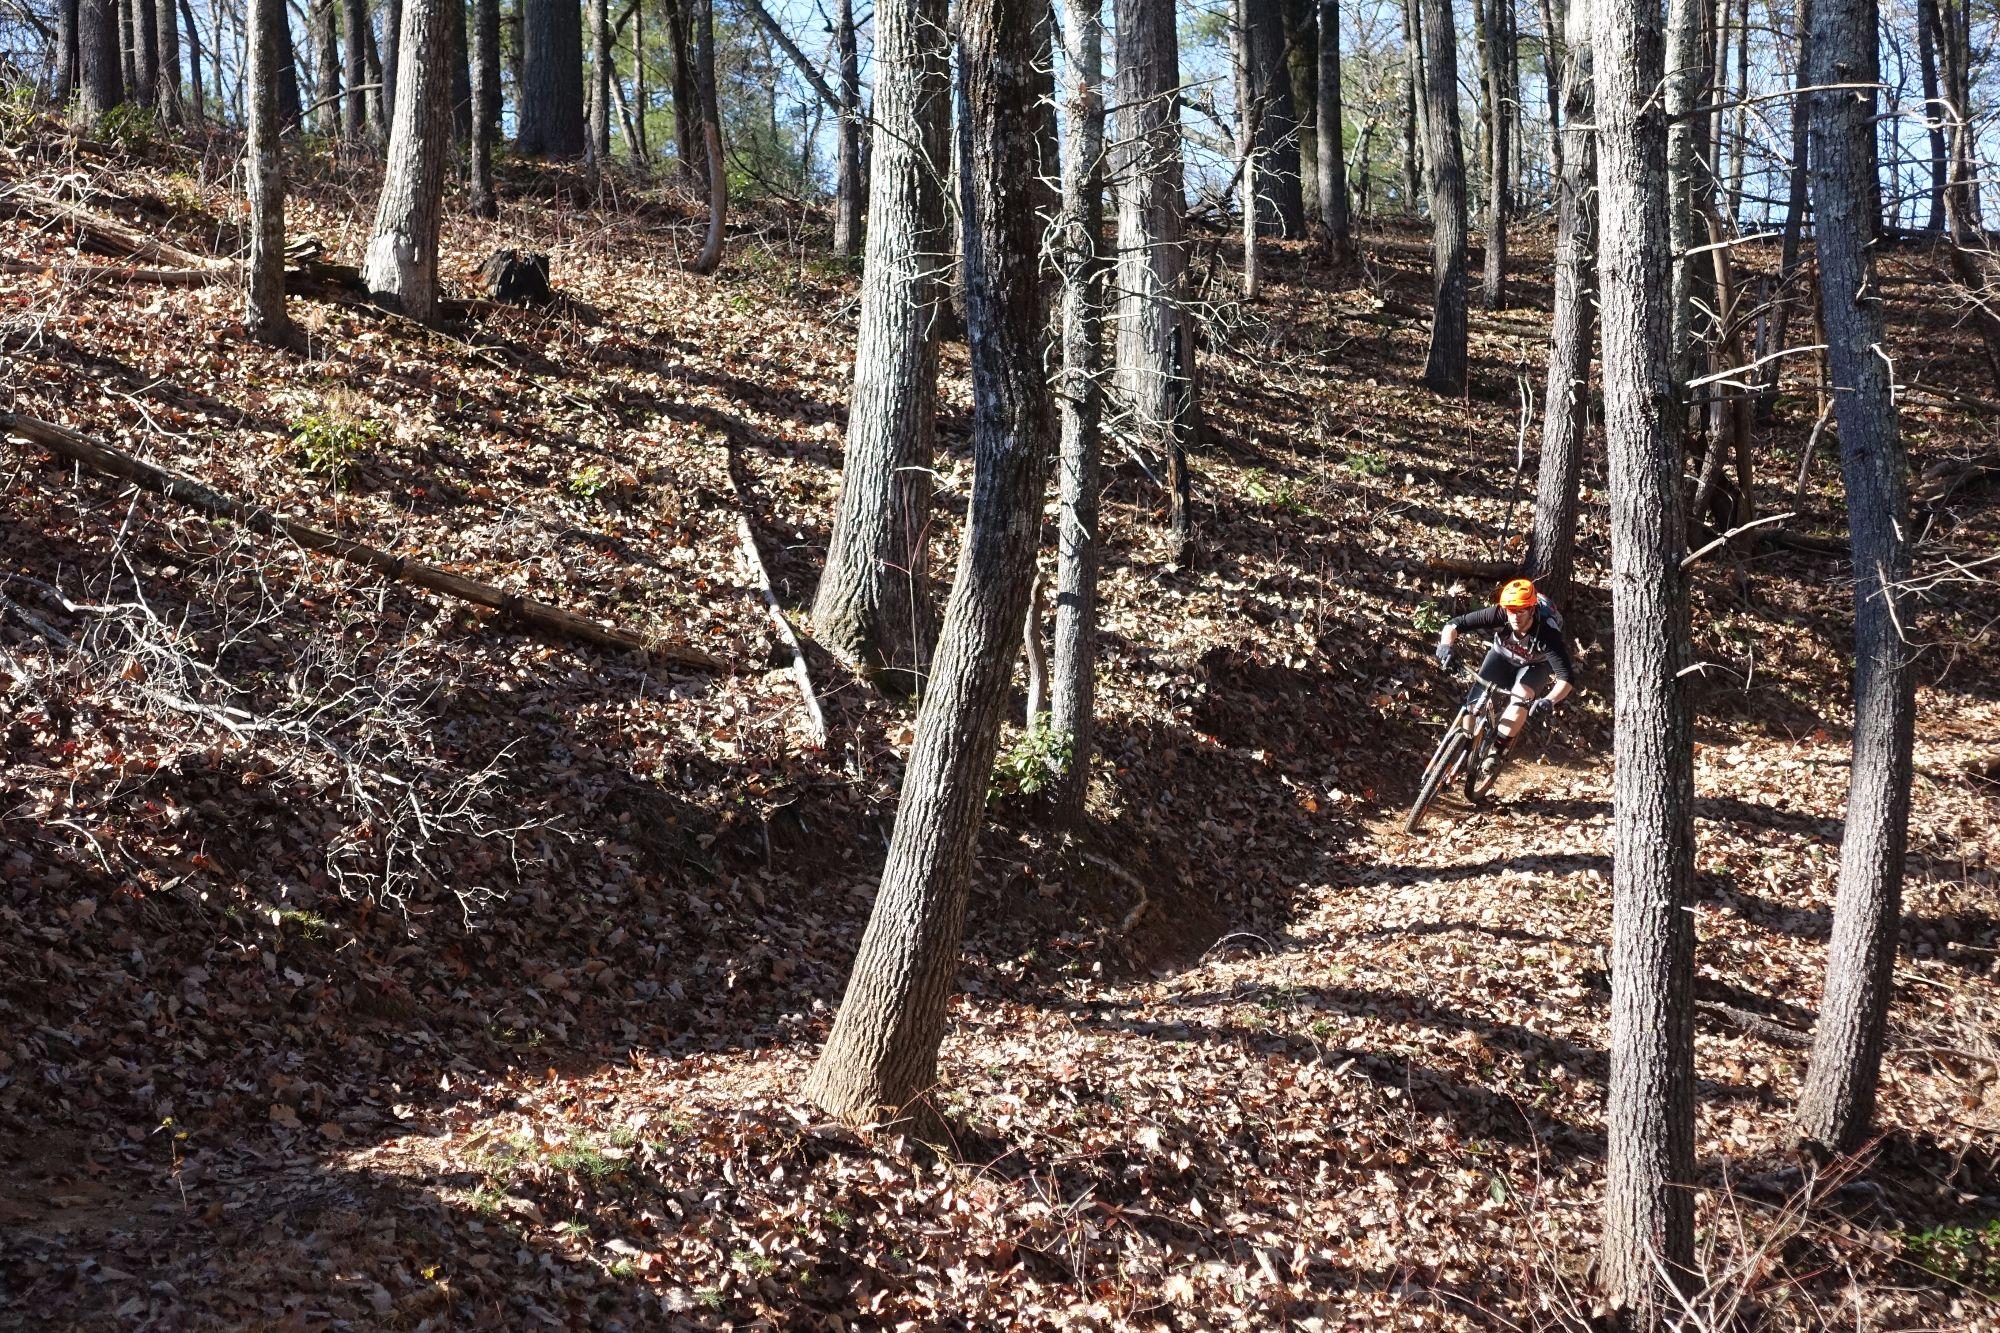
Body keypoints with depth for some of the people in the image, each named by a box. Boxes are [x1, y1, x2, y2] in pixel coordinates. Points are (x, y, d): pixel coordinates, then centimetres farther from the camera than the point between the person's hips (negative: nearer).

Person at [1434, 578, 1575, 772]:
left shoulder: (1548, 634, -40)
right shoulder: (1499, 615, -35)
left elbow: (1567, 679, -45)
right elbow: (1454, 624, -30)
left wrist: (1549, 701, -63)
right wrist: (1446, 645, -51)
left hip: (1536, 664, -2)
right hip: (1503, 656, 2)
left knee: (1520, 700, -28)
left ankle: (1496, 752, -15)